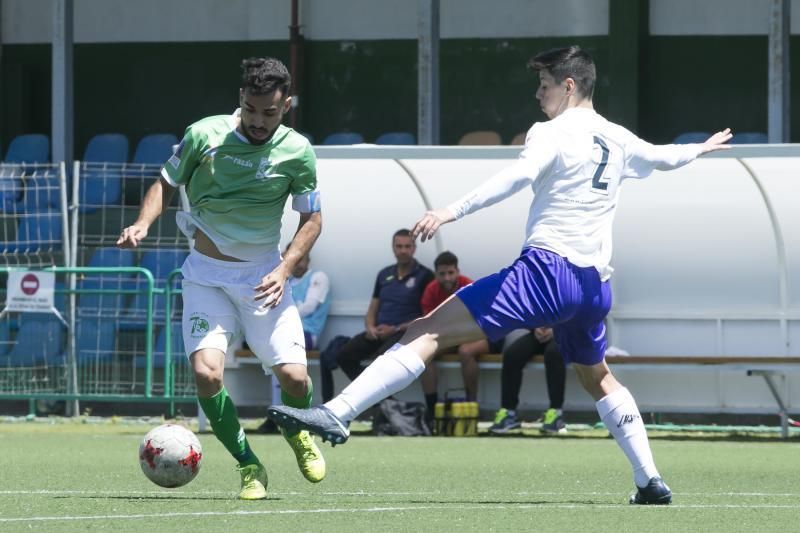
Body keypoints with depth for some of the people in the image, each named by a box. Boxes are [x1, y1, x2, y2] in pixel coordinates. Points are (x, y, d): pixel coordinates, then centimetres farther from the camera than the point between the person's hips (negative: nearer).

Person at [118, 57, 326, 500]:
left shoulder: (297, 152, -6)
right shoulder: (204, 135, -9)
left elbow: (312, 219, 3)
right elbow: (165, 183, 5)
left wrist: (284, 269, -11)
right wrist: (142, 224, -14)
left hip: (263, 275, 1)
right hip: (207, 275, -1)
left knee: (293, 376, -9)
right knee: (206, 372, -20)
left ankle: (298, 431, 30)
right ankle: (248, 467, 1)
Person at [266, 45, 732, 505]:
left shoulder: (552, 133, -2)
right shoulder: (618, 141, 17)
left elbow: (518, 176, -21)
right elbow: (663, 157, 38)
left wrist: (453, 211, -32)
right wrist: (701, 149, 61)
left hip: (548, 268, -7)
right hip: (595, 284, 7)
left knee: (428, 332, -15)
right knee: (598, 379, 33)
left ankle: (337, 414, -29)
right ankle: (651, 482, 29)